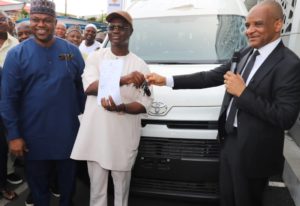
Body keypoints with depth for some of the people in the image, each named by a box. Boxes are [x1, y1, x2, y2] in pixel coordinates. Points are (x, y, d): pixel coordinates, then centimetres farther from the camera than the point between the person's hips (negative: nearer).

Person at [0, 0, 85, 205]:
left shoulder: (72, 51, 1)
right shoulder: (17, 54, -4)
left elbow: (83, 88, 7)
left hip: (68, 132, 1)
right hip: (34, 135, -1)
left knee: (68, 179, 18)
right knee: (38, 181, 17)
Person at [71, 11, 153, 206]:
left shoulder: (140, 65, -1)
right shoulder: (96, 57, 4)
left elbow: (144, 104, -5)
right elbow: (89, 86, -13)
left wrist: (121, 107, -24)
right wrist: (123, 80, -23)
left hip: (124, 137, -1)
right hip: (95, 133, 2)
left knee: (122, 187, 13)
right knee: (97, 188, 16)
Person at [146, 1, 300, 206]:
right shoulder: (245, 53, 5)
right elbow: (211, 77, 6)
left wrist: (242, 92, -23)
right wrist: (166, 80, 2)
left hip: (252, 152, -6)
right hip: (229, 141, 7)